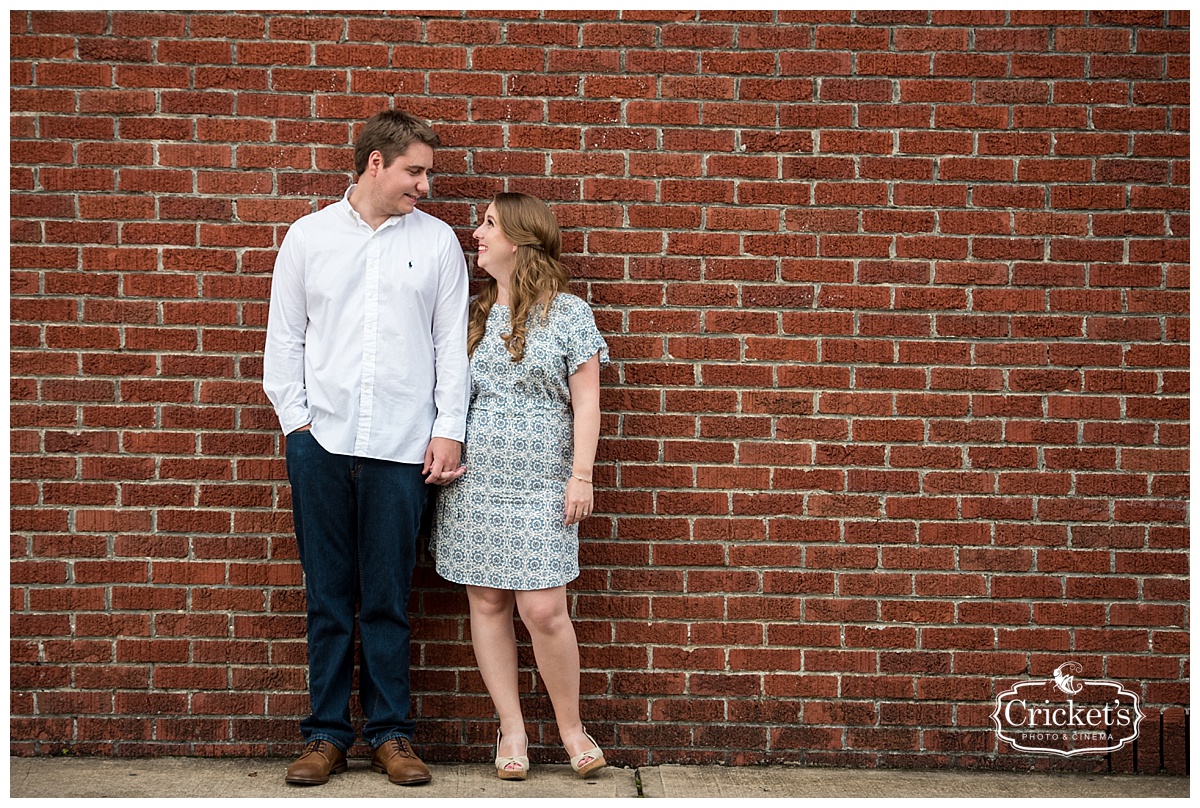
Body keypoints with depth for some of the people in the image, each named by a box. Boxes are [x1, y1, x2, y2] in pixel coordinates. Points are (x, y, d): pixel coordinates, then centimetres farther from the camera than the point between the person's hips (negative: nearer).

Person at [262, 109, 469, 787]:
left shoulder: (438, 241, 7)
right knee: (328, 597, 6)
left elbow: (453, 344, 6)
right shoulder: (309, 237, 9)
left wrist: (450, 430, -1)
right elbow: (285, 336, 10)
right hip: (322, 443, 1)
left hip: (402, 449, -1)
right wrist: (295, 420, 1)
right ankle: (327, 733, 16)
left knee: (388, 598, 4)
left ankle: (391, 731, 15)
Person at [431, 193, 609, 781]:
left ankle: (572, 728, 12)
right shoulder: (471, 315, 11)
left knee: (543, 610, -8)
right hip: (473, 481, 4)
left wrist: (581, 476, -7)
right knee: (487, 603, 4)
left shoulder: (568, 313, 1)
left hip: (540, 486, -4)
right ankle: (512, 728, 15)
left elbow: (585, 403, -1)